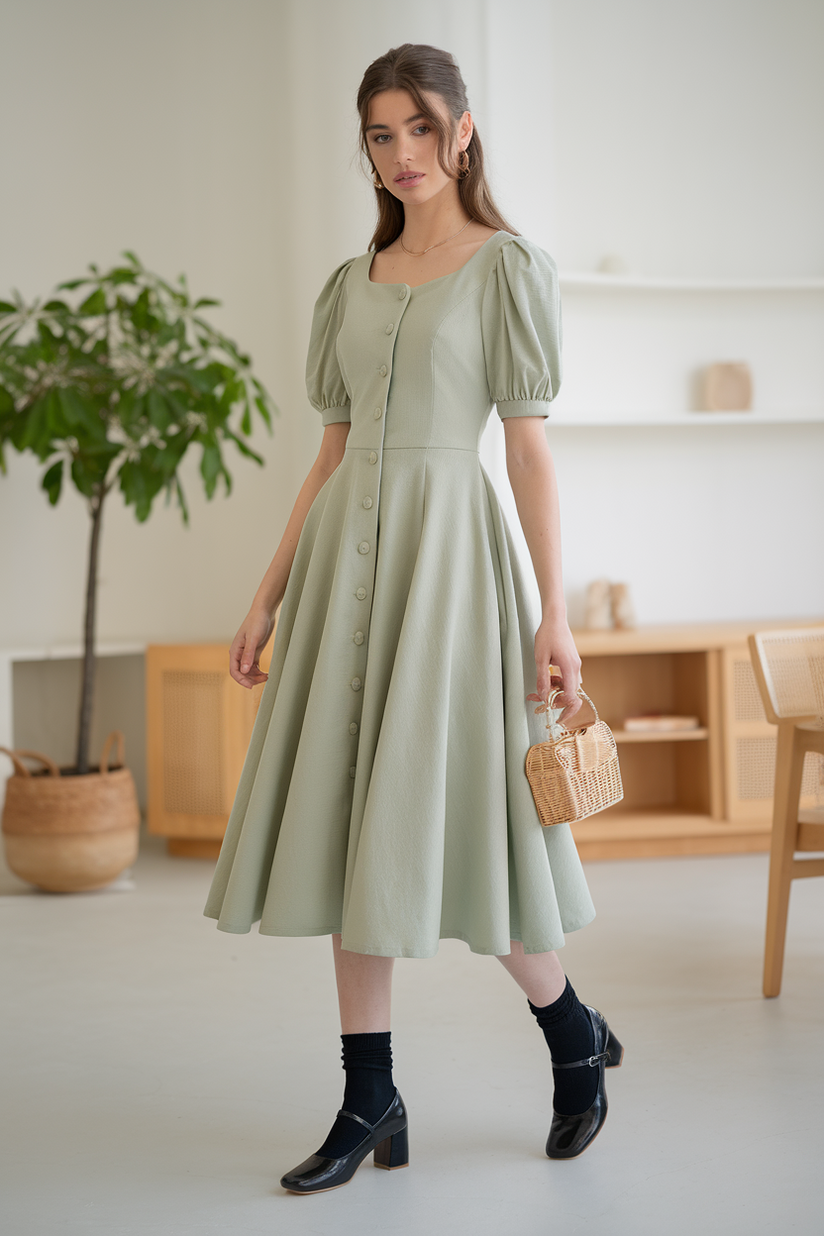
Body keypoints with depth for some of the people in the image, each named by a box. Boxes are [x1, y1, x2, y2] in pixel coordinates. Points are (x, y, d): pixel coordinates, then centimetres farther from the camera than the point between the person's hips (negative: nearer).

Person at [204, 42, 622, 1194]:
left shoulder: (509, 267, 0)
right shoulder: (352, 284, 15)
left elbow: (530, 448, -5)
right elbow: (333, 453, 16)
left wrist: (555, 610, -10)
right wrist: (269, 594, 12)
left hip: (449, 547, -5)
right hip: (344, 553, 6)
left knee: (448, 812, -5)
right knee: (351, 826, 4)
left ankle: (576, 1037, 20)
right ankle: (371, 1104, 11)